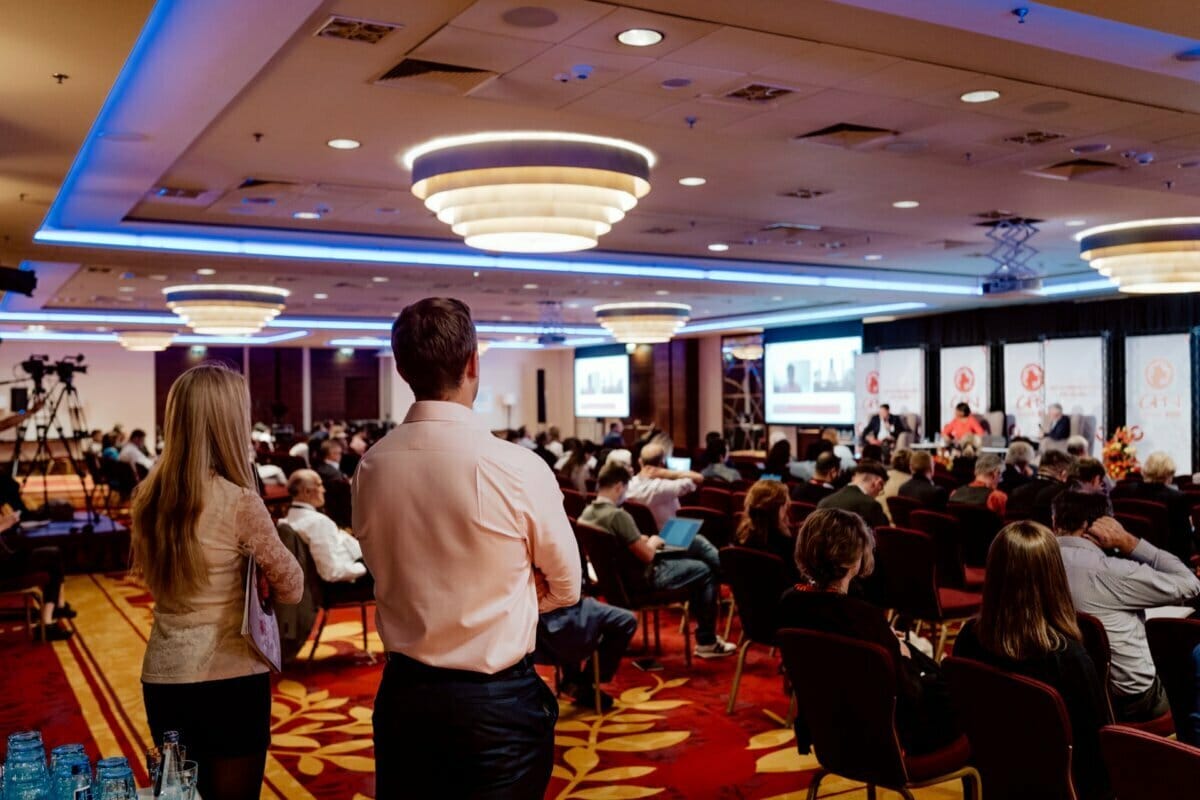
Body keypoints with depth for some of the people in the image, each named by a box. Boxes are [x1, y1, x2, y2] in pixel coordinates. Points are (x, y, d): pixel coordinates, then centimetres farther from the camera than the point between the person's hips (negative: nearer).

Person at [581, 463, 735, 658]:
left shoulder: (586, 514, -3)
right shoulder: (618, 515, -30)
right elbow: (647, 556, -24)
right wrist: (653, 542, -4)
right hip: (643, 577, -9)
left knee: (696, 541, 17)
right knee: (705, 572, 10)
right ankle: (706, 642, 18)